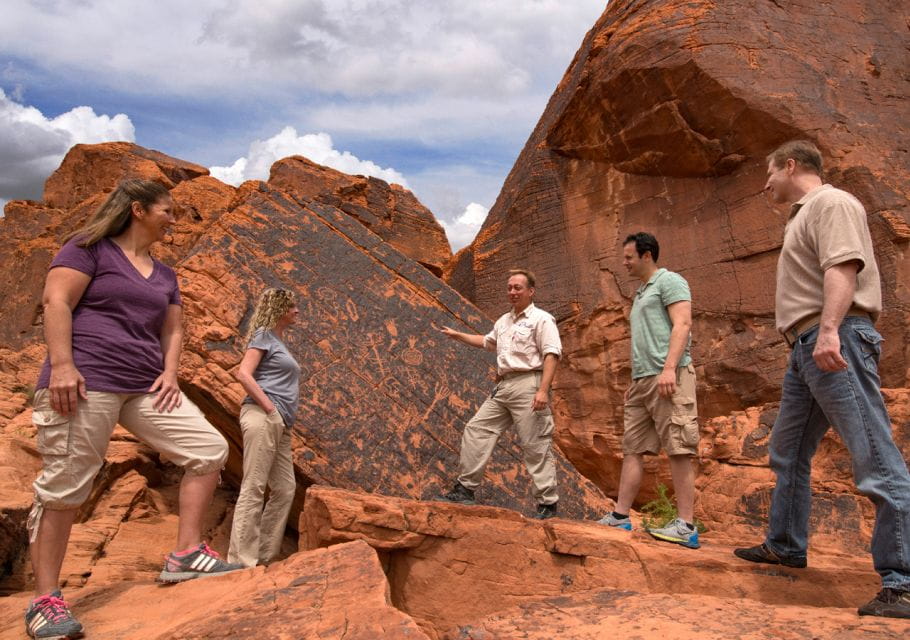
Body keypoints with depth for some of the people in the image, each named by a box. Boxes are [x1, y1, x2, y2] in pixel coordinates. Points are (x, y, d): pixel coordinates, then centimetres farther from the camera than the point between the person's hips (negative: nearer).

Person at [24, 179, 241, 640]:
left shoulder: (164, 275, 22)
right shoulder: (89, 248, 3)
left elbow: (173, 331, 21)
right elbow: (56, 301, -7)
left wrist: (170, 373, 3)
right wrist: (61, 365, -17)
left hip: (146, 388, 7)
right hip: (86, 381, -7)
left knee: (210, 449, -3)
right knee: (64, 486, -6)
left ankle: (185, 554, 2)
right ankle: (45, 599, 4)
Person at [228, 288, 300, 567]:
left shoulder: (280, 341, 24)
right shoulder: (264, 334, 0)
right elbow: (243, 374, -13)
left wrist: (285, 418, 15)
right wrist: (270, 409, -15)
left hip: (280, 424, 9)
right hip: (262, 417, -9)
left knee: (285, 489, 7)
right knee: (254, 488, -10)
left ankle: (264, 556, 12)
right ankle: (241, 560, -9)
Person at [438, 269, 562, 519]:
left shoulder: (541, 319, -4)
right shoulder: (504, 321, 21)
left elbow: (551, 355, -14)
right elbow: (487, 342, 41)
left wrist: (543, 390, -24)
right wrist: (457, 335, 43)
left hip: (528, 385, -8)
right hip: (503, 386, 8)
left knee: (535, 446, -7)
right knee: (476, 430, 5)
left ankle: (548, 503, 1)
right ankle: (465, 489, 13)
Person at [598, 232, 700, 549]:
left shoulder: (669, 281, 0)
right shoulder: (641, 294, 27)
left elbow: (682, 324, -12)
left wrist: (669, 367, -23)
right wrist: (634, 381, 24)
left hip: (668, 377, -9)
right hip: (642, 381, 10)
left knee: (678, 449, -9)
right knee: (633, 449, 6)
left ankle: (686, 526, -8)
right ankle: (620, 516, 7)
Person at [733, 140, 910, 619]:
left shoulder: (831, 203, -5)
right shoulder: (804, 216, 25)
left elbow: (842, 268, -20)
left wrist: (829, 330, -33)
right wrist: (814, 338, 19)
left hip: (835, 342, -11)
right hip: (807, 347, 11)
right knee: (787, 453, 18)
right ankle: (785, 546, 31)